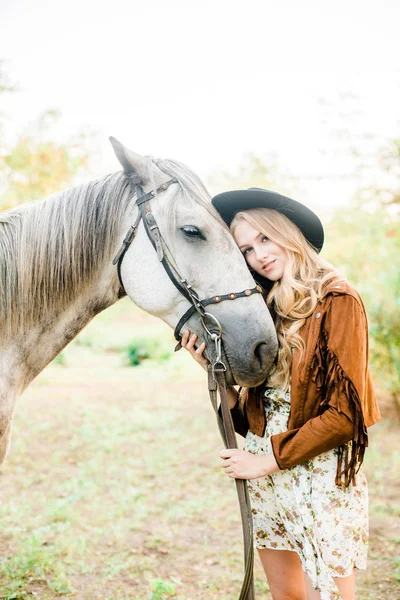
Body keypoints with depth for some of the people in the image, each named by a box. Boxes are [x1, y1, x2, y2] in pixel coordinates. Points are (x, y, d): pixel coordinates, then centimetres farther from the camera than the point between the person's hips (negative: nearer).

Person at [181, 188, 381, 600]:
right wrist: (213, 367, -6)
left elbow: (345, 412, -15)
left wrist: (269, 459, -13)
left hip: (320, 475, -6)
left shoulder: (336, 301, -10)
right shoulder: (267, 309, 8)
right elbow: (250, 417, 7)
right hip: (264, 476, 6)